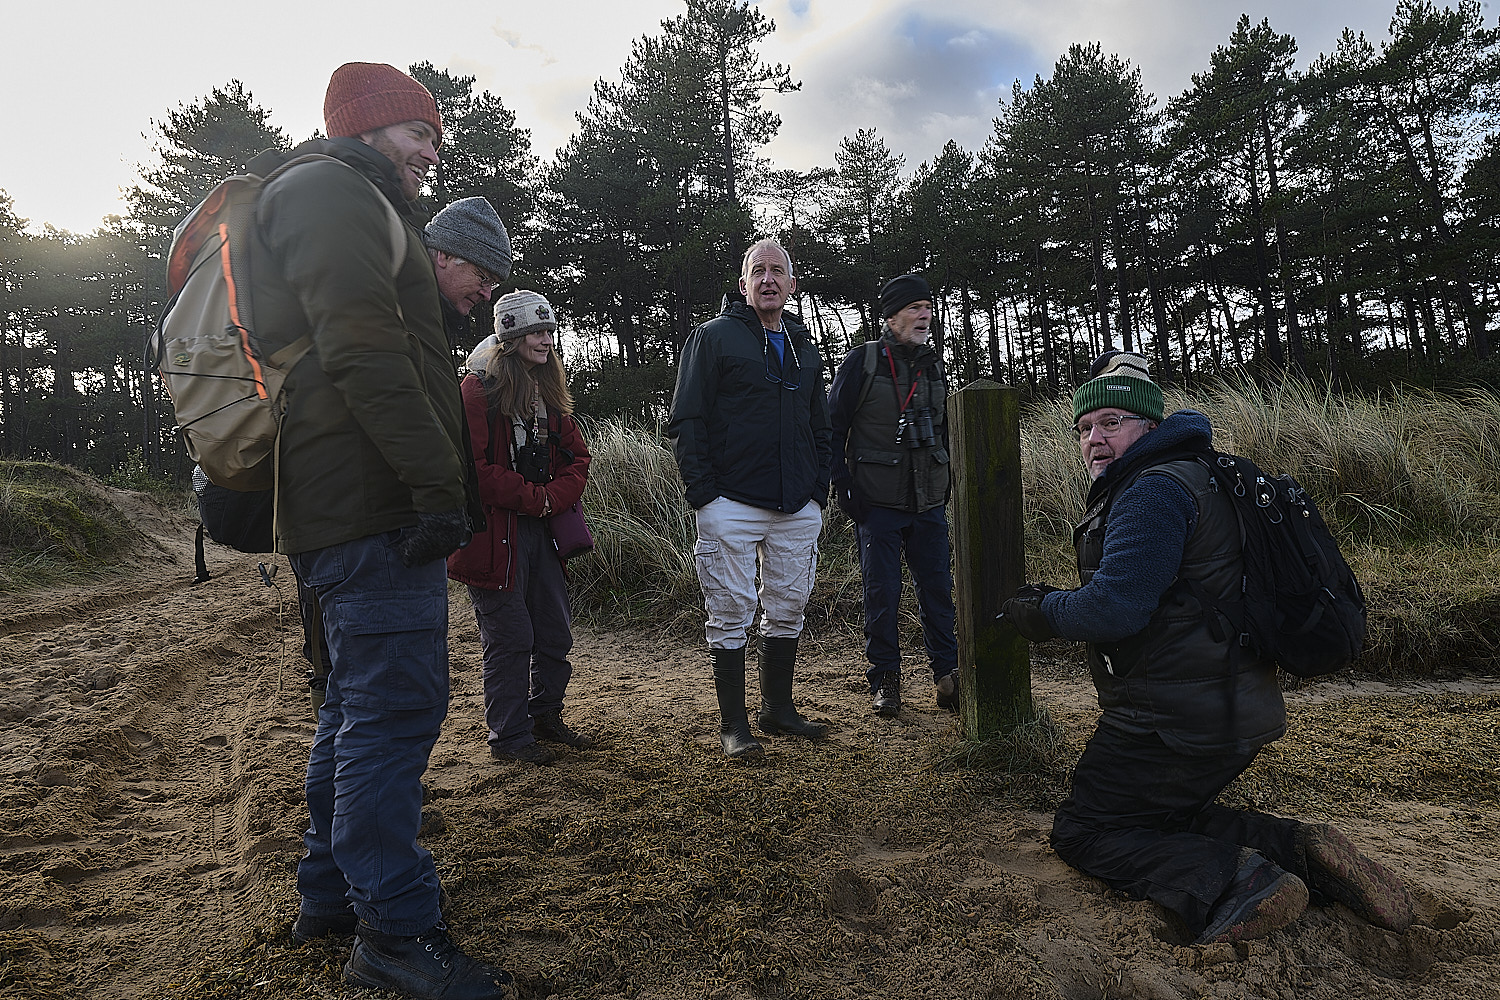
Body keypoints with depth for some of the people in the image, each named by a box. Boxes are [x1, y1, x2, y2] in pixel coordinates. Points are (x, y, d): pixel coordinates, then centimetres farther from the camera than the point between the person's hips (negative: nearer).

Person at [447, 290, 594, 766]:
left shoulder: (550, 393, 14)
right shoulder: (478, 391, -9)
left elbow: (577, 458, 12)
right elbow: (473, 467, -17)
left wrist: (554, 497, -7)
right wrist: (534, 497, -14)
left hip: (543, 529, 7)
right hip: (496, 532, -7)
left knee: (556, 632, 14)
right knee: (510, 637, 1)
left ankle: (545, 715, 33)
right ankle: (508, 736, 16)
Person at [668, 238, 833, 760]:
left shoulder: (805, 350, 18)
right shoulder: (714, 337, 1)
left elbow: (821, 427, 22)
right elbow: (685, 420, -4)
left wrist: (819, 487, 10)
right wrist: (703, 491, -11)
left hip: (798, 508, 5)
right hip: (732, 505, -5)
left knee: (787, 611, 12)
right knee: (730, 617, 0)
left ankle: (778, 708, 28)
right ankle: (733, 724, 12)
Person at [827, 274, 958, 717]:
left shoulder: (932, 365, 11)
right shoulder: (862, 362, -5)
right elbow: (833, 426, -4)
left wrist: (946, 483, 13)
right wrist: (843, 486, -10)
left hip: (929, 505, 4)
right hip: (878, 503, -4)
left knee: (937, 589, 8)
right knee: (882, 594, 3)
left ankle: (948, 675, 20)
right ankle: (885, 681, 17)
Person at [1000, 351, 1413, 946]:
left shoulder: (1155, 489, -18)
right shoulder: (1184, 478, 17)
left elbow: (1116, 608, -26)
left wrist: (1045, 615, -9)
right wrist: (1054, 601, 10)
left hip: (1177, 726, -10)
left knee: (1079, 832, 1)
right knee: (1161, 818, 25)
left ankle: (1226, 880, -17)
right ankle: (1298, 852, 7)